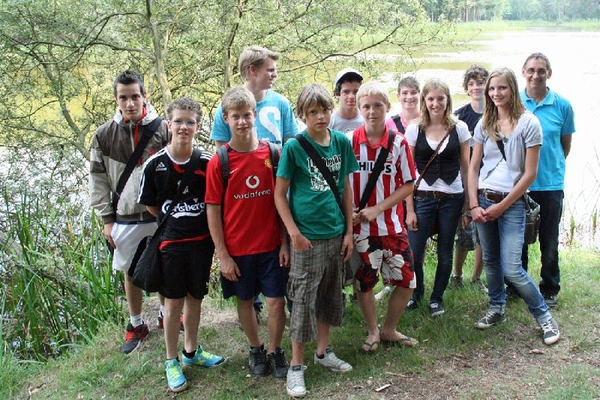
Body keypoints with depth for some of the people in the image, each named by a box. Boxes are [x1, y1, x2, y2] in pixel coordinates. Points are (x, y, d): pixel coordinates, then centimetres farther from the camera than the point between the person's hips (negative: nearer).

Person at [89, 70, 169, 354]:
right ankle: (136, 325, 30)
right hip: (125, 219, 1)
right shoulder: (104, 134, -2)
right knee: (131, 273, 13)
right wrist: (107, 219, 1)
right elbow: (98, 179, 3)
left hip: (161, 217, -1)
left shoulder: (162, 129, -7)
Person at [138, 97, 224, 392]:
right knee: (174, 301, 6)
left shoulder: (207, 162, -6)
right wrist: (173, 223, 2)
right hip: (171, 243, -2)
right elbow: (150, 205, 4)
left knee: (195, 298, 15)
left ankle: (191, 351, 33)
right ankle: (172, 362, 20)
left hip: (202, 240, 2)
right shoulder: (154, 165, -8)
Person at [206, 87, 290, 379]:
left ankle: (275, 351, 26)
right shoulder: (218, 162, -8)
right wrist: (223, 255, -8)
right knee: (245, 300, 14)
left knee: (276, 301, 3)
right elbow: (213, 211, -6)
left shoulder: (271, 153, -4)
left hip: (271, 245, 1)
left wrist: (285, 242, -1)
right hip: (236, 249, -1)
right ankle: (256, 349, 35)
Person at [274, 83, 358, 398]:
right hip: (307, 236, -4)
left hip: (336, 233, 5)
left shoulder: (342, 142, 2)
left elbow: (346, 189, 8)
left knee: (330, 295, 16)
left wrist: (349, 231, 6)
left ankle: (323, 351, 33)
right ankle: (296, 365, 14)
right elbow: (280, 194, -7)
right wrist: (294, 232, -13)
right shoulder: (294, 147, -10)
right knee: (303, 299, 2)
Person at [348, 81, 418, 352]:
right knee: (364, 282, 9)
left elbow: (408, 185, -3)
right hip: (360, 226, -1)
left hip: (392, 225, 1)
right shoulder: (349, 142, -5)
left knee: (406, 281, 5)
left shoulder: (399, 143, -4)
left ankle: (389, 330, 28)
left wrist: (378, 209, -13)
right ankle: (372, 332, 31)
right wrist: (348, 213, -12)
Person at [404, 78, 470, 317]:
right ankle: (416, 292, 26)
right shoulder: (414, 130, -1)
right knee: (413, 254, -2)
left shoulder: (459, 128, 1)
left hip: (452, 198, 1)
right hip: (423, 198, -1)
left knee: (445, 254, 9)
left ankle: (437, 298, 29)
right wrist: (409, 209, -4)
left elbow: (466, 167, 6)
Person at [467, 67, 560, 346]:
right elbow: (473, 167, 9)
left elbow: (530, 173, -8)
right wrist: (474, 205, -2)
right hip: (484, 200, 4)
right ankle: (496, 309, 29)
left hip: (512, 203, -4)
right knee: (490, 261, 11)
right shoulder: (484, 124, 8)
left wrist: (502, 206, -10)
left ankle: (544, 316, 11)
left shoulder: (528, 123, -6)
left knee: (511, 269, -8)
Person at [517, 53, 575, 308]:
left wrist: (553, 166, 8)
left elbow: (566, 144, 8)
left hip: (550, 184, -1)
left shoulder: (562, 105, -3)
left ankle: (549, 290, 24)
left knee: (549, 242, 9)